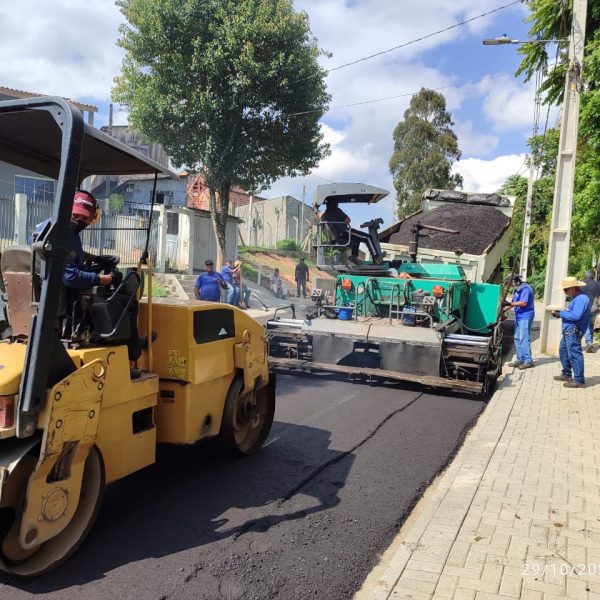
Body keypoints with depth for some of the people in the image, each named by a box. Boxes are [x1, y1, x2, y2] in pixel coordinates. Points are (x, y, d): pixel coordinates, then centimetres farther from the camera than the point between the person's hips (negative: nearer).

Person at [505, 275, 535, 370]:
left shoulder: (526, 288, -13)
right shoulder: (517, 290, 16)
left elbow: (524, 303, -22)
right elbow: (513, 302, 19)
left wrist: (510, 304, -22)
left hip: (525, 317, -10)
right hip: (518, 317, 10)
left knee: (524, 339, -10)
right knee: (517, 338, 11)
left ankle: (528, 361, -6)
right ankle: (520, 359, 18)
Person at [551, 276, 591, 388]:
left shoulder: (581, 299, -17)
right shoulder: (576, 298, 17)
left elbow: (575, 316, -26)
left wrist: (560, 314, -17)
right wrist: (559, 313, 4)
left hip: (573, 331, -11)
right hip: (568, 331, 11)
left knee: (574, 354, -7)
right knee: (563, 351, 21)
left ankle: (579, 380, -1)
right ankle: (566, 374, 34)